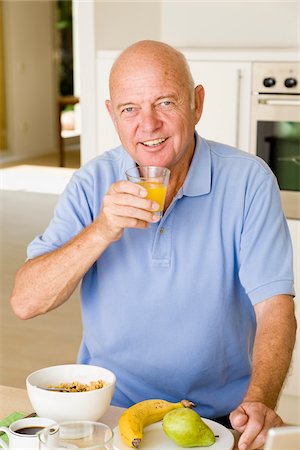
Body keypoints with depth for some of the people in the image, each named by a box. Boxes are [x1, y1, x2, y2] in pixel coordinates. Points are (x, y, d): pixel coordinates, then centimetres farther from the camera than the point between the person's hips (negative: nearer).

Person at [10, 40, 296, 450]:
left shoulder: (248, 180, -5)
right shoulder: (93, 183, 0)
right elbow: (25, 303, -6)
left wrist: (259, 401, -27)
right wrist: (101, 232, -21)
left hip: (219, 414, -1)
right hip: (107, 412, 1)